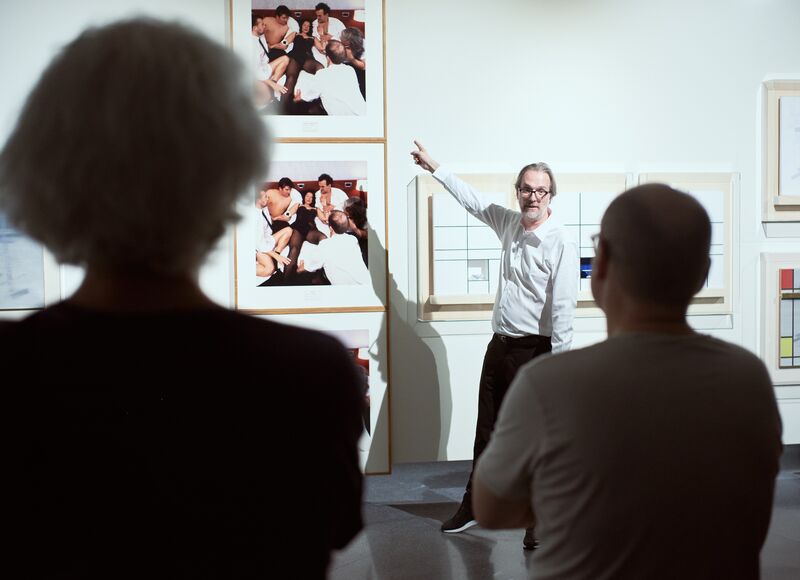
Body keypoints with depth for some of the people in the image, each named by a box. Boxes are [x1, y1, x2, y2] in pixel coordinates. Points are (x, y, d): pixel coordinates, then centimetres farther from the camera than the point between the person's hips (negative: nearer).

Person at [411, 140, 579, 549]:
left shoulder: (560, 243, -15)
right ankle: (474, 505, 32)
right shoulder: (510, 223, 7)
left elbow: (563, 308, -19)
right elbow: (473, 200, 22)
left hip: (534, 350, -7)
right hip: (499, 345, 8)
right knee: (487, 430, 17)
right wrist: (434, 168, 27)